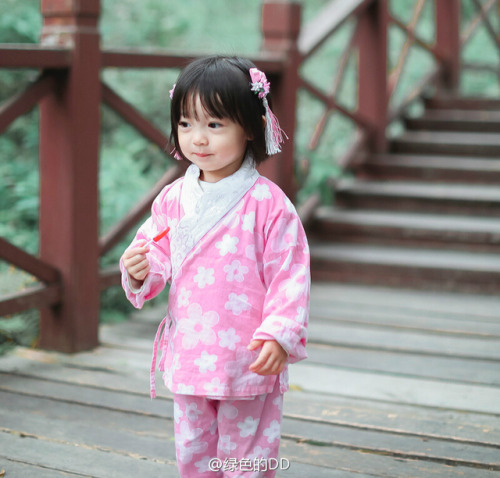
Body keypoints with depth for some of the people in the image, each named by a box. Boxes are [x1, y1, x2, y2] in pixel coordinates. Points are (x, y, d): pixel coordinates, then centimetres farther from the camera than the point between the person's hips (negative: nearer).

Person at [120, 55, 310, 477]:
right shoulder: (174, 199, 2)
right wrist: (141, 270, -14)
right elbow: (161, 257, 9)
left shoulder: (267, 202, -14)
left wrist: (279, 335, -22)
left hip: (249, 360, -5)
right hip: (189, 355, 5)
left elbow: (289, 273, -13)